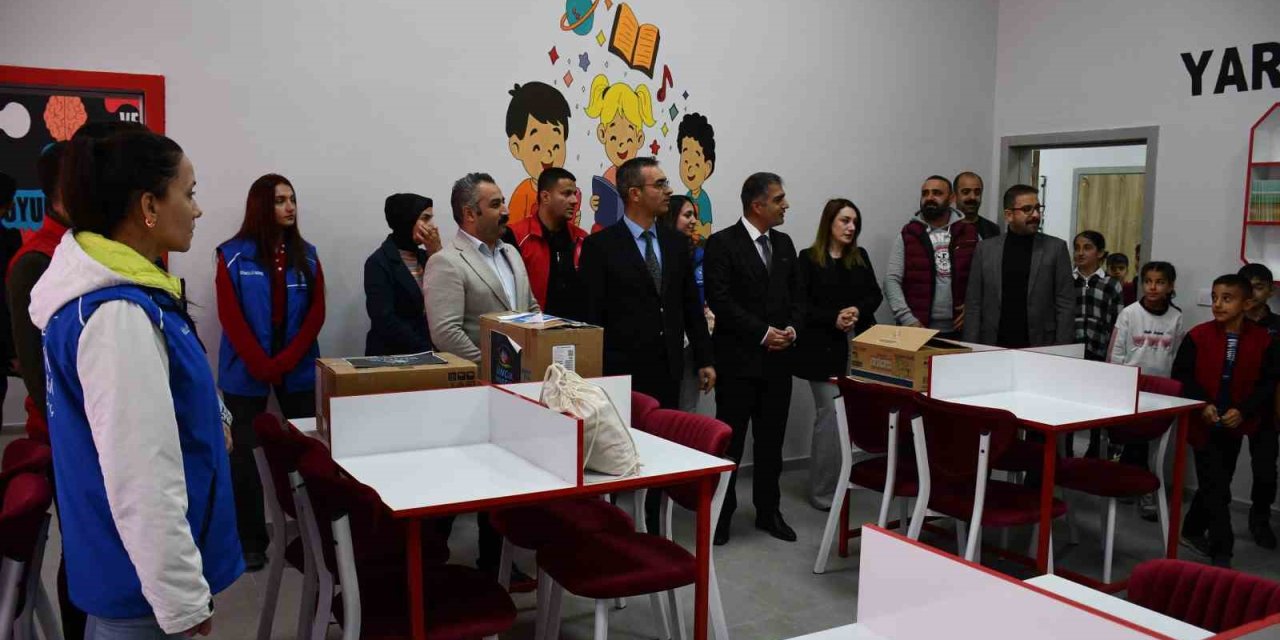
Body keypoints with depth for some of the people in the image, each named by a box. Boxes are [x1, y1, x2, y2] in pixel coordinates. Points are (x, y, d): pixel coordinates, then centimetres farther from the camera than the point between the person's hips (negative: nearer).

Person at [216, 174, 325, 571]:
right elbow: (231, 317, -6)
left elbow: (316, 313, 2)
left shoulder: (307, 254, 7)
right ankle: (251, 539, 13)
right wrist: (262, 365, -14)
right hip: (247, 370, -2)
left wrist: (286, 360, -10)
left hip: (299, 368, 2)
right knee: (245, 454, 2)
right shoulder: (232, 255, -1)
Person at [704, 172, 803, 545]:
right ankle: (722, 512, 14)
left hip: (778, 359, 6)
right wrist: (763, 333, -16)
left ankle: (768, 510, 24)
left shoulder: (784, 244, 13)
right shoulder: (722, 243, -8)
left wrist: (792, 327, -3)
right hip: (738, 359, -6)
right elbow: (720, 300, -14)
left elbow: (794, 294, 16)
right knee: (730, 440, 2)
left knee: (772, 440, 12)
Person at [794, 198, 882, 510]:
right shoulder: (808, 258, -1)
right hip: (824, 347, -5)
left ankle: (846, 480, 17)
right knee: (830, 414, -6)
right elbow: (800, 303, -7)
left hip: (860, 347, 5)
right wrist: (833, 319, -18)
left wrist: (858, 311, -11)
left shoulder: (861, 257, 14)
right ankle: (823, 490, 1)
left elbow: (875, 295, 10)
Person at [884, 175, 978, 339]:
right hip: (918, 329, -1)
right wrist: (908, 320, -14)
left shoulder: (969, 234, 7)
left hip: (958, 330, 1)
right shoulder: (907, 235, 2)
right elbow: (891, 280, -4)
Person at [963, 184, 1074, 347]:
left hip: (1041, 348, -1)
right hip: (993, 347, 1)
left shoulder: (1056, 248, 2)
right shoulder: (985, 249, 5)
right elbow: (973, 304, 4)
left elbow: (1066, 305, 0)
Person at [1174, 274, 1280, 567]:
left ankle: (1193, 530, 36)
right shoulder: (1198, 336, -10)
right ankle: (1221, 551, 4)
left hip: (1235, 425, 3)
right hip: (1204, 423, -3)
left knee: (1218, 483, 16)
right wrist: (1202, 405, -17)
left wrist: (1243, 411, -14)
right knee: (1216, 488, -4)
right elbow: (1181, 375, -5)